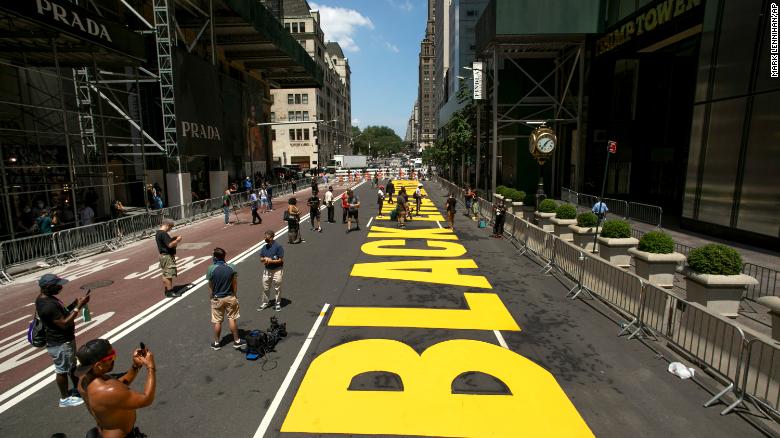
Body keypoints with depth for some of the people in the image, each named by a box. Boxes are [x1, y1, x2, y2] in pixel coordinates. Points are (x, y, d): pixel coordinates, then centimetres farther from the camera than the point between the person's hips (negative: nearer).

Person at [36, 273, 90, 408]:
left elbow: (62, 313, 9)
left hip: (65, 340, 9)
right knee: (63, 370, 10)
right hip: (60, 344, -9)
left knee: (72, 365, 24)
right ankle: (65, 398, 29)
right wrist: (79, 306, -30)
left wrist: (75, 303, -4)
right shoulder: (48, 305, -32)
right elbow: (64, 323, -30)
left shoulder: (46, 297, 0)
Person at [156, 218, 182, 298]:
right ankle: (170, 292, 1)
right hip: (167, 256, -11)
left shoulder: (158, 233, 11)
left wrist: (173, 239, 10)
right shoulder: (163, 234, -21)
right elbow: (170, 245, -25)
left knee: (165, 275, 16)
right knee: (169, 275, -4)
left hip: (163, 255, 11)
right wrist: (177, 240, -12)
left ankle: (167, 290, 25)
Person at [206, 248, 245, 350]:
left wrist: (211, 295, 12)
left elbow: (210, 285, -5)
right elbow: (235, 284, -5)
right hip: (230, 297, 1)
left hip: (217, 298, -1)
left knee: (217, 322, 12)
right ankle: (237, 341, 20)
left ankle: (217, 343, 26)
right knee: (232, 319, 13)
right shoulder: (232, 267, -12)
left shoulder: (211, 269, -17)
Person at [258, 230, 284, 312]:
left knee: (277, 288, 6)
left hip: (277, 270, -5)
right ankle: (264, 303, 28)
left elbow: (281, 260, -14)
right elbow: (261, 259, 13)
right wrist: (265, 259, -9)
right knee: (265, 288, 13)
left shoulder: (278, 247, -14)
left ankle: (277, 304, 22)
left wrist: (270, 261, -17)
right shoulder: (265, 247, 6)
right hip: (267, 270, 6)